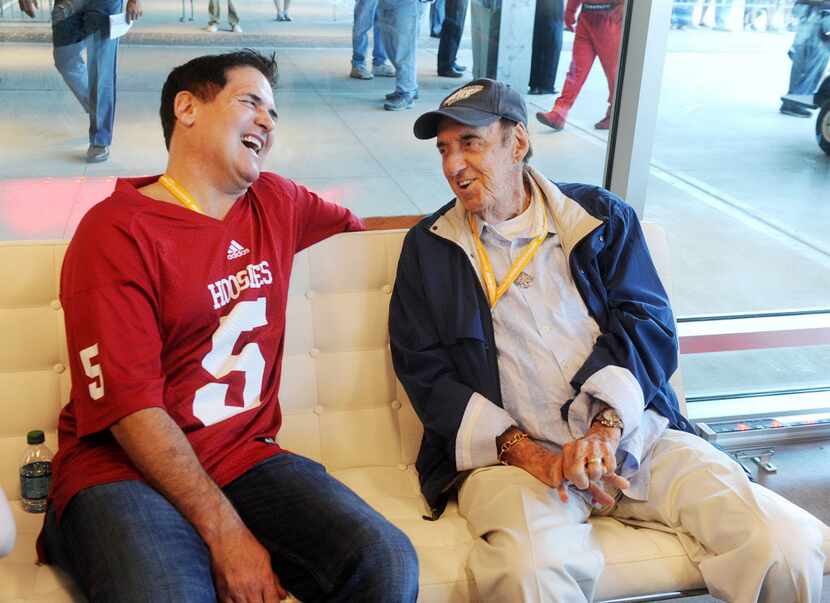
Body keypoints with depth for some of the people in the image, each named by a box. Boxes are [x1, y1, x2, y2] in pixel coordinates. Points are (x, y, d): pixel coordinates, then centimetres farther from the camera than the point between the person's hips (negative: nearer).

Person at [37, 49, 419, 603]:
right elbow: (131, 406, -14)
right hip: (127, 470, -5)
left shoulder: (276, 203, 10)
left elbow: (353, 223, 33)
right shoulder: (117, 233, -8)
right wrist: (225, 533, -17)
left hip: (246, 458, 5)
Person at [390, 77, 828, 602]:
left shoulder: (601, 216, 13)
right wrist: (520, 450, -11)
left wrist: (606, 426, -15)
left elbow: (650, 326, 3)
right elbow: (422, 369, 2)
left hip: (632, 433, 2)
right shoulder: (429, 247, 11)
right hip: (510, 449, -1)